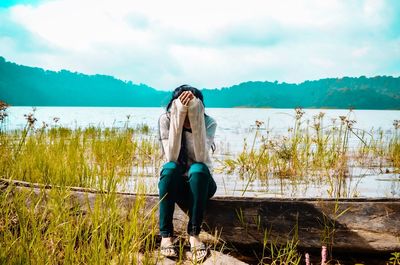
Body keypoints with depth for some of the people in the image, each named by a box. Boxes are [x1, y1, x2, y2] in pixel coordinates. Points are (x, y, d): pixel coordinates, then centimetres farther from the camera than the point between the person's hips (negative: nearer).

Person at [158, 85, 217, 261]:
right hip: (175, 181, 0)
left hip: (200, 181, 0)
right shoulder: (165, 119, -15)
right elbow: (171, 157, -29)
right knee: (170, 168, -34)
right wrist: (179, 116, -37)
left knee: (198, 168, -34)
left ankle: (194, 234, -28)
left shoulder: (209, 122, -15)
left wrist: (195, 117, -38)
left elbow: (201, 157, -31)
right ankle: (166, 235, -30)